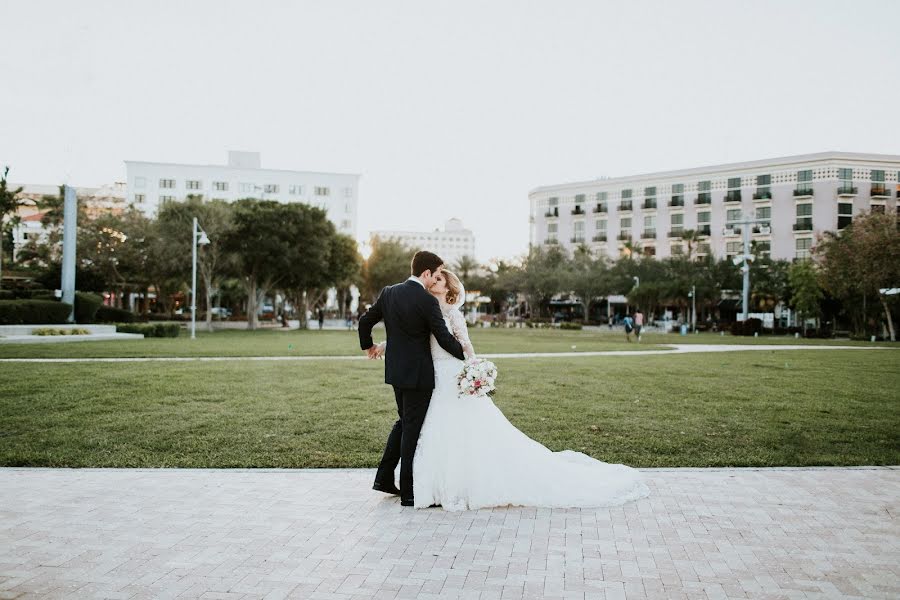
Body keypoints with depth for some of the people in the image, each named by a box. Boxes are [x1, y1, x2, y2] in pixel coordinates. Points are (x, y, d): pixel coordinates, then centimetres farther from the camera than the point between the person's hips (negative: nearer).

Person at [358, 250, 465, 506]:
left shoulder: (389, 293, 2)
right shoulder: (428, 301, -17)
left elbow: (365, 321, 11)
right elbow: (444, 339, -14)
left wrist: (368, 346, 28)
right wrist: (465, 354, 3)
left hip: (396, 370, 7)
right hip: (418, 373, -7)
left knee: (404, 421, 22)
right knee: (412, 428, 1)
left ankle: (384, 477, 23)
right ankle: (408, 492, 9)